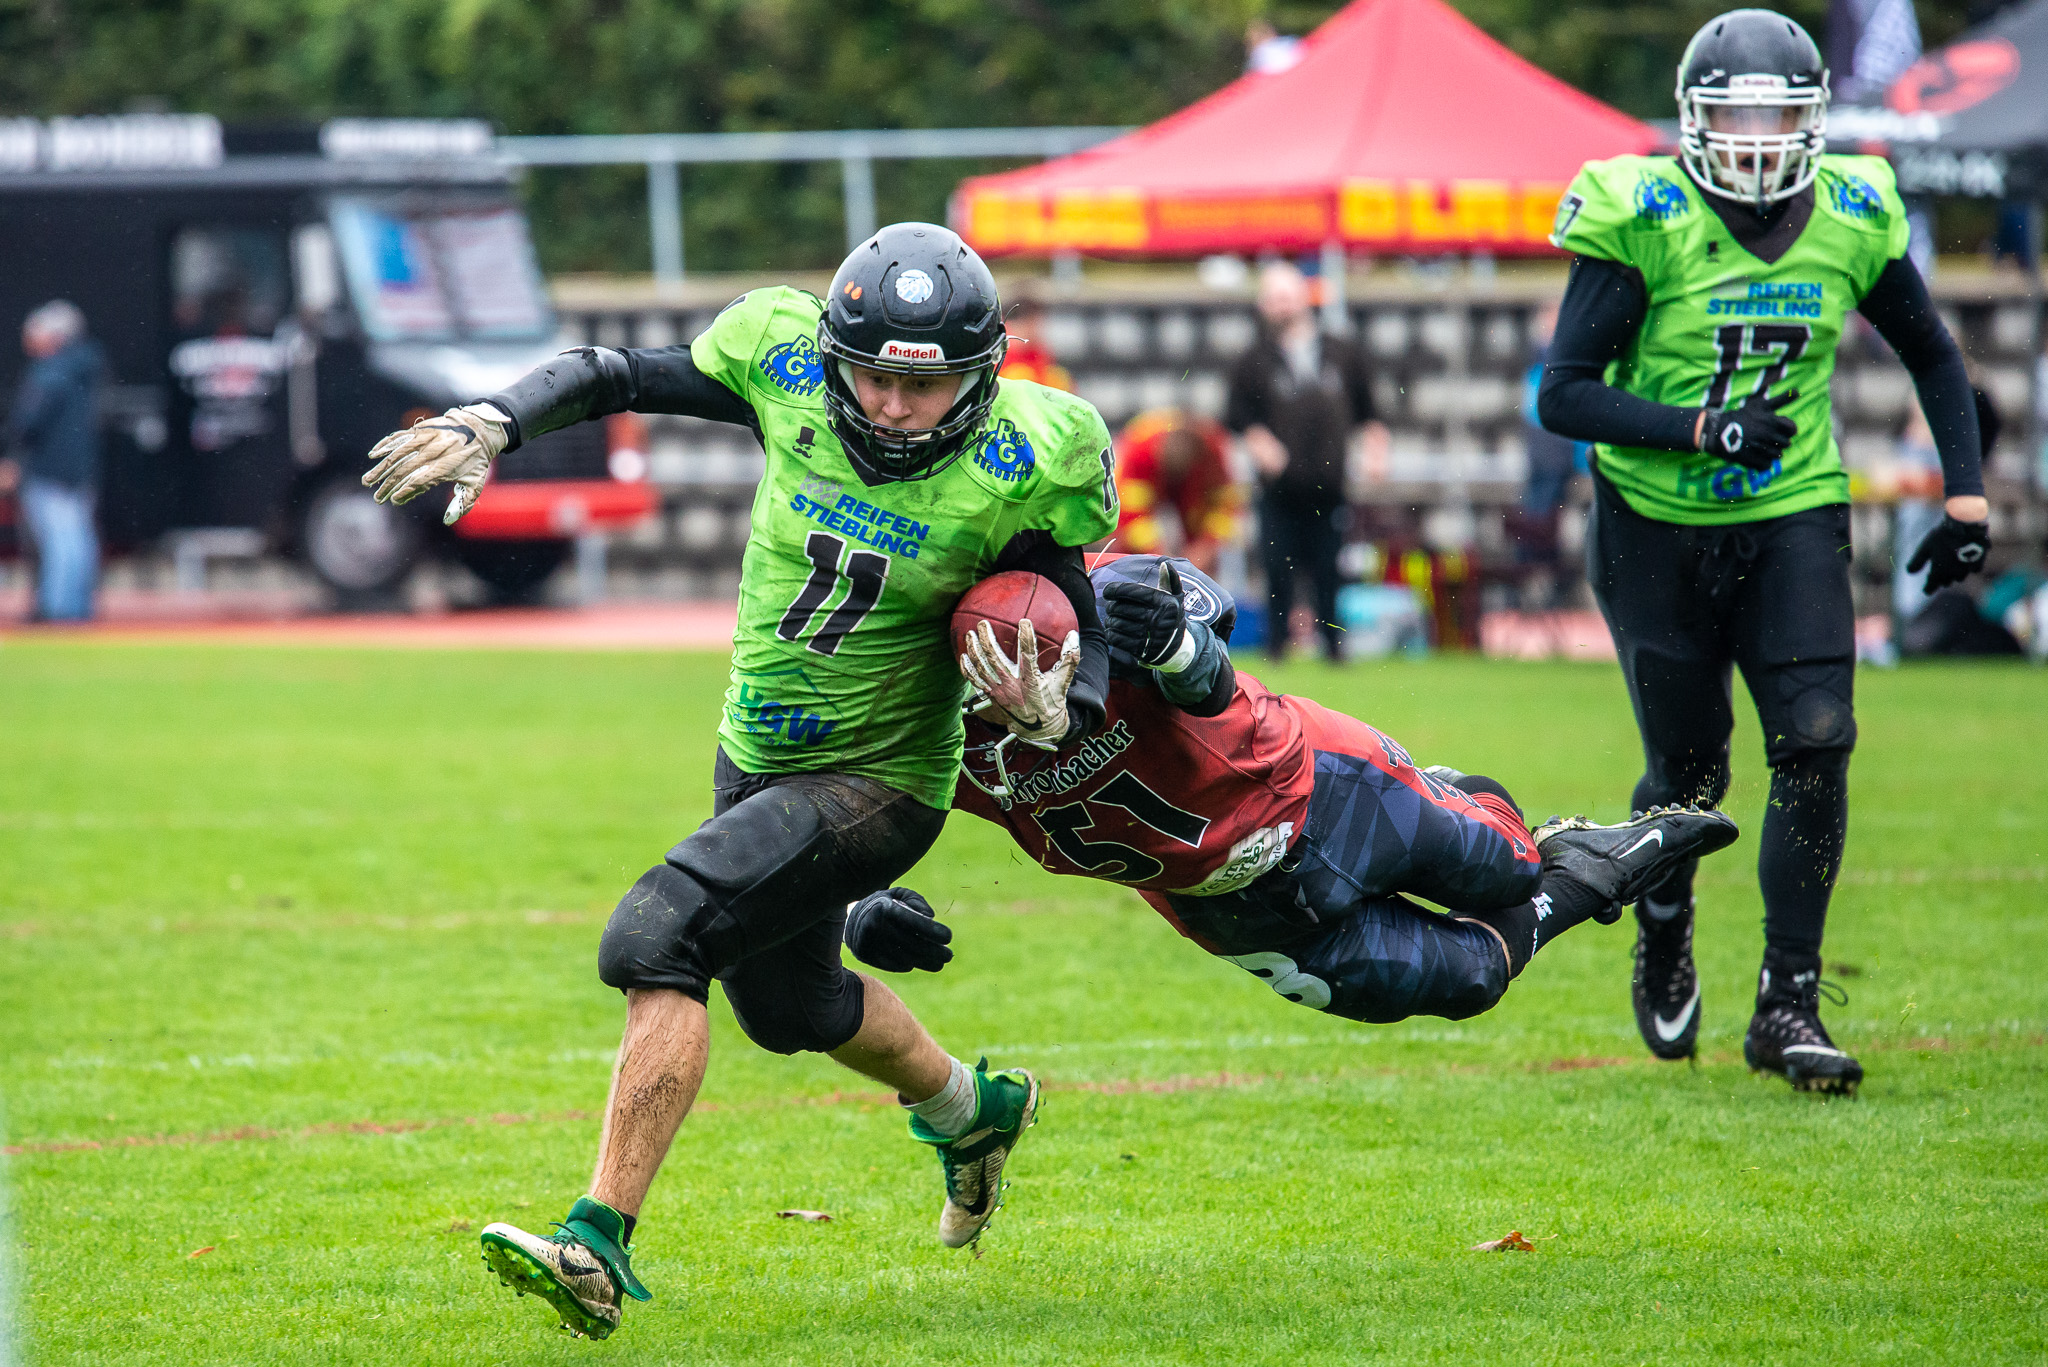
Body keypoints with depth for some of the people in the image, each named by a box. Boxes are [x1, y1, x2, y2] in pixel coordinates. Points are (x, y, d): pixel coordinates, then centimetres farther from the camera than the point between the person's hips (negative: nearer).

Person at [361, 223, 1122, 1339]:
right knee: (787, 1002, 27)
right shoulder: (789, 369, -14)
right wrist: (492, 424, -18)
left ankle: (601, 1244, -25)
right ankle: (968, 1110, 57)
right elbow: (616, 376, -3)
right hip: (759, 757, 6)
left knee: (656, 936, -25)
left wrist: (1055, 707, -35)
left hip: (875, 785, -6)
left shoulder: (1010, 470, -22)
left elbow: (1083, 639, -13)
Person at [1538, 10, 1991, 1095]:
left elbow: (1931, 355, 13)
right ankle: (1664, 934, 39)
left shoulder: (1853, 219, -4)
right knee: (1689, 769, 7)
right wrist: (1703, 428, -28)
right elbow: (1563, 395, -17)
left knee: (1816, 743, -15)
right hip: (1657, 527, -2)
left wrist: (1966, 496, 5)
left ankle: (1788, 1004, -7)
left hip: (1792, 518, 2)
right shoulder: (1644, 219, -16)